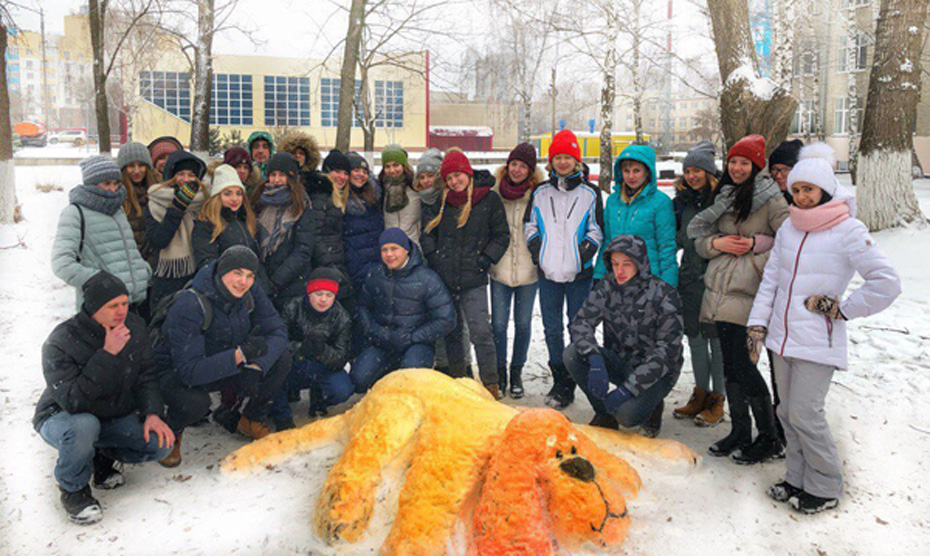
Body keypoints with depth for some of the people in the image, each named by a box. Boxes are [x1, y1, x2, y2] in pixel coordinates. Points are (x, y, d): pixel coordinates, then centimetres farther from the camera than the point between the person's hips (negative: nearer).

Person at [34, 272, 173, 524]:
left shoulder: (134, 326, -9)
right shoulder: (60, 342, -26)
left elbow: (146, 376, 0)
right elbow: (73, 401, -35)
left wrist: (152, 413, -16)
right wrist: (107, 354, -39)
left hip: (114, 417, 5)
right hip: (61, 418, -4)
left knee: (162, 442, -18)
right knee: (83, 426, -40)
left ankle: (103, 457, 12)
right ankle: (73, 489, -9)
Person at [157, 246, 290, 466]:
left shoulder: (250, 292, -13)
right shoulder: (188, 306, -31)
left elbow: (277, 331, -13)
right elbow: (188, 371, -36)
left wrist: (255, 366, -31)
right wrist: (240, 355, -45)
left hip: (228, 369, 5)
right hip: (178, 373, -5)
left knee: (281, 360, -16)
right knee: (194, 403, -39)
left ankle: (249, 421, 8)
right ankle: (170, 434, 1)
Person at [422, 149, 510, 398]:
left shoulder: (490, 199, 0)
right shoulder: (440, 201, 8)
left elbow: (502, 235, 4)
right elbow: (427, 231, 17)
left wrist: (485, 259, -6)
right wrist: (432, 256, 4)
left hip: (474, 279, -3)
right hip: (443, 277, 4)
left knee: (480, 332, -11)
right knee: (452, 332, 12)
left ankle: (490, 383, 0)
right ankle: (457, 380, 25)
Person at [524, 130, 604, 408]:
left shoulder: (590, 193, 3)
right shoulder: (540, 193, 9)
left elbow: (597, 230, 4)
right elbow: (530, 226, 14)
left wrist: (582, 254, -9)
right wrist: (538, 252, 1)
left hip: (579, 273, -2)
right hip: (548, 272, 2)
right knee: (552, 328, 7)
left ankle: (569, 385, 11)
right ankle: (559, 380, 19)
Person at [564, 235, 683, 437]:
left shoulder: (665, 295, -18)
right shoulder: (607, 286, -6)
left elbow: (667, 351, -22)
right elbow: (581, 322, -12)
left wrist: (628, 389, -29)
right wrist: (595, 361, -33)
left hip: (656, 371, -4)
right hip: (619, 363, 5)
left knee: (626, 414, -31)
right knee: (572, 354, -22)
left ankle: (651, 405, 7)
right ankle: (604, 415, -2)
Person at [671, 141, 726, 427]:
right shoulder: (683, 200, 11)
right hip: (690, 277, 6)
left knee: (716, 337, 1)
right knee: (695, 336, 13)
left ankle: (718, 400, 14)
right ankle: (701, 394, 26)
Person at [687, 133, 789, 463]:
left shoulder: (771, 200, -4)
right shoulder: (724, 197, 16)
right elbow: (700, 240, 16)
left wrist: (759, 244, -16)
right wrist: (718, 243, -4)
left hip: (747, 295, -7)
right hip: (719, 291, 7)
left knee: (744, 366, -7)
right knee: (730, 365, 11)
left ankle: (769, 438, 10)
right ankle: (740, 431, 25)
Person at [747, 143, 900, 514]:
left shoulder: (848, 231, -9)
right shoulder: (788, 228, 9)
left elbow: (886, 283, -12)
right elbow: (771, 278, 11)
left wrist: (841, 309, -9)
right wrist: (758, 323, 5)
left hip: (818, 341, -6)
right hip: (781, 336, 6)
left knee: (805, 414, -6)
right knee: (788, 412, 12)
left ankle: (825, 488, 13)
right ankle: (798, 479, 27)